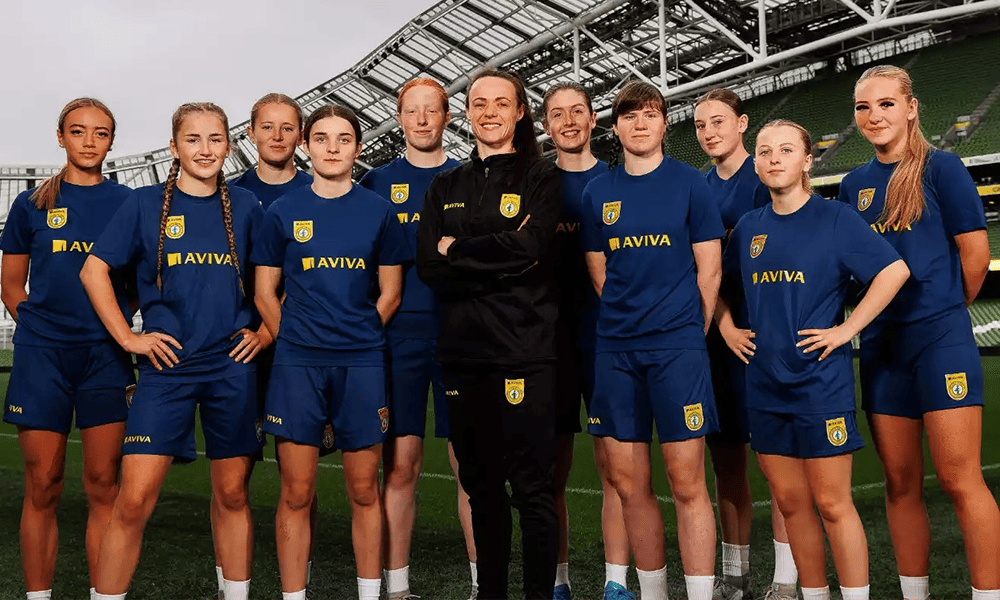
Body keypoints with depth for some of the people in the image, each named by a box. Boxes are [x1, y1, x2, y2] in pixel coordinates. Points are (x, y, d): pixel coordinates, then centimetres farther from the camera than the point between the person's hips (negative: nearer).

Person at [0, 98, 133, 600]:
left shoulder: (127, 203, 7)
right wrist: (43, 327, 7)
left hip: (105, 356, 0)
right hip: (41, 355, 0)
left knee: (103, 487, 1)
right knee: (43, 487, 2)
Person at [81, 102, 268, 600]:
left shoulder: (245, 207, 7)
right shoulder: (145, 204, 3)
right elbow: (94, 270, 3)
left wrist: (265, 331, 5)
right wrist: (128, 337, -3)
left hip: (232, 367, 2)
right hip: (167, 365, -1)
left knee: (232, 493, 9)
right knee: (134, 499, -8)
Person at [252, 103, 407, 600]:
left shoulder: (378, 212, 6)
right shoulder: (282, 212, 5)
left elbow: (390, 294, 9)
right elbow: (264, 294, 9)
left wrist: (357, 338, 4)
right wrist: (298, 342, 5)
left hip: (361, 364, 0)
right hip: (297, 364, 0)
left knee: (364, 491, 6)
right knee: (296, 492, 1)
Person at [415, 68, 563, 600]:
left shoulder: (541, 178, 5)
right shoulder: (446, 187, 16)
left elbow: (527, 248, -13)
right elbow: (428, 266, 1)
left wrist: (457, 249, -5)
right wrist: (498, 260, -8)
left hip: (525, 350, -4)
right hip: (462, 350, 4)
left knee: (532, 485, -4)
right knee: (480, 485, 12)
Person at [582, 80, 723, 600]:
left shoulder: (689, 182, 2)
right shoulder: (597, 192, 11)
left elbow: (709, 269, 3)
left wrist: (690, 333, 4)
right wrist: (629, 320, 8)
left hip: (678, 346, -3)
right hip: (615, 349, 4)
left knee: (687, 484, -4)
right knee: (628, 484, 7)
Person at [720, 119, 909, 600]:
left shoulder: (835, 218, -5)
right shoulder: (749, 227, 10)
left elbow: (894, 270, -12)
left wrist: (846, 329, -15)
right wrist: (727, 327, 10)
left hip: (821, 380, -5)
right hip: (765, 383, 5)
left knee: (832, 503, -2)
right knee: (790, 502, 11)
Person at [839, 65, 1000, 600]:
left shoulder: (940, 168, -3)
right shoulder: (853, 185, 12)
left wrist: (943, 311, 8)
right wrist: (874, 312, 9)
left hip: (940, 336, -5)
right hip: (881, 343, 5)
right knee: (900, 483, 9)